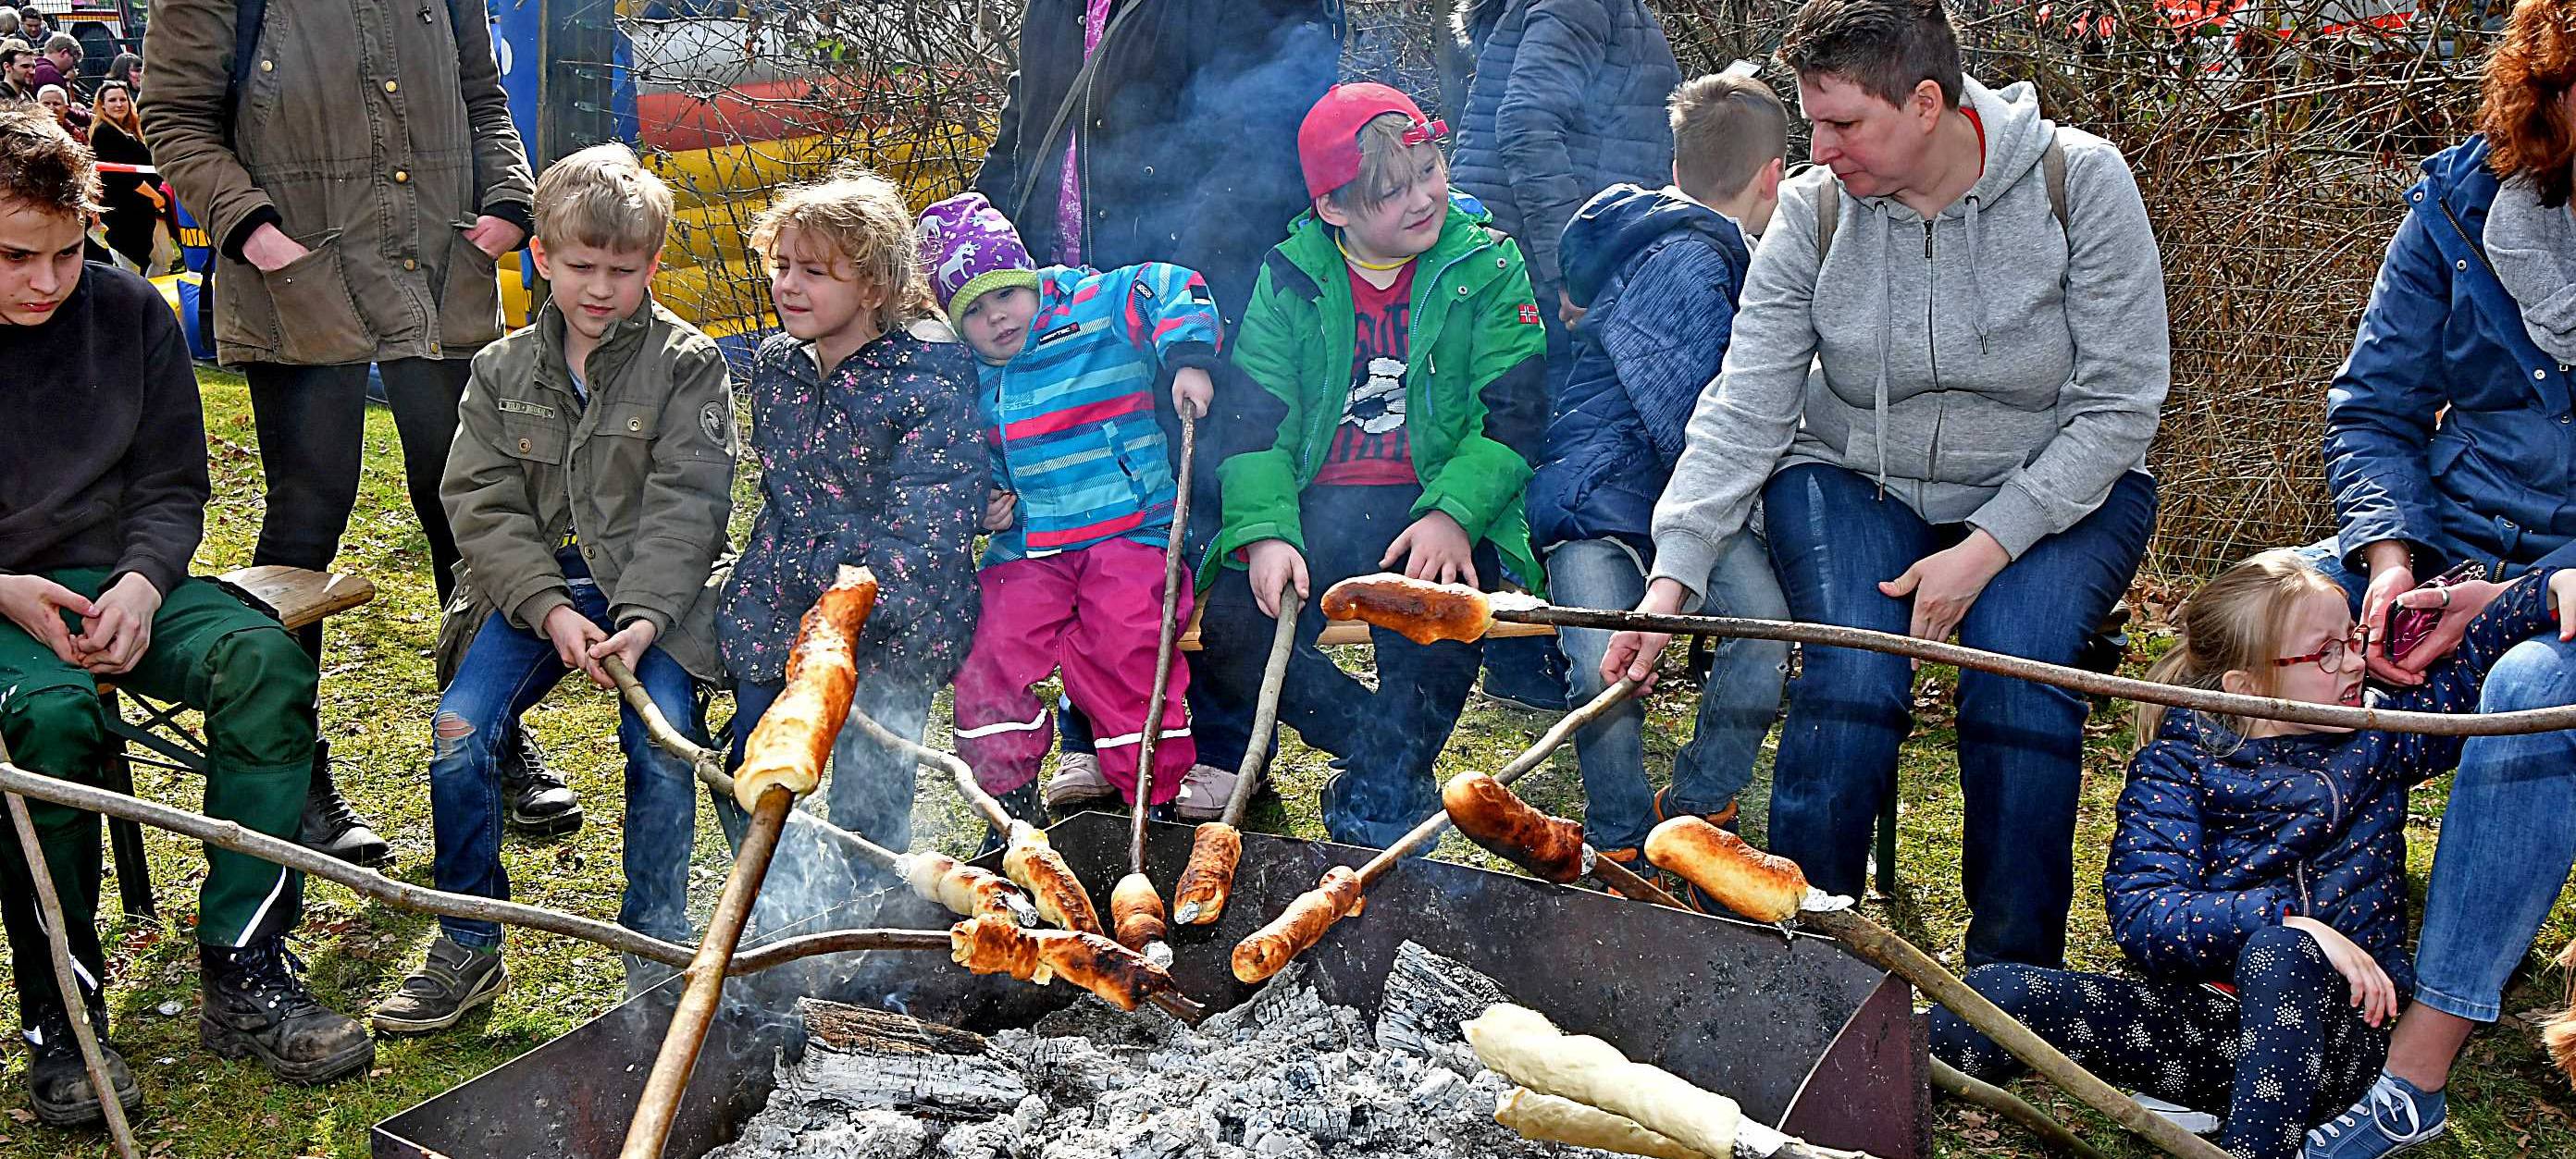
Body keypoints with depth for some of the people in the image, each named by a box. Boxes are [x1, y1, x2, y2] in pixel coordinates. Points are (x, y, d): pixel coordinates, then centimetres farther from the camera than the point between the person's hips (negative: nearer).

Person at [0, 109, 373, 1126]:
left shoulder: (130, 311, 2)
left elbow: (173, 488, 7)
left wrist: (140, 585, -13)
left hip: (117, 578, 4)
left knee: (265, 659, -26)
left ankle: (243, 979, -21)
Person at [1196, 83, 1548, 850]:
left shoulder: (1485, 266, 2)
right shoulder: (1289, 278, 7)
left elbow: (1513, 417, -5)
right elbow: (1254, 421, 1)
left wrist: (1453, 513, -23)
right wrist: (1265, 532, -18)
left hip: (1436, 505, -2)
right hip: (1317, 507, 2)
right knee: (1228, 635, -22)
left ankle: (1382, 795, -12)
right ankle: (1381, 740, -1)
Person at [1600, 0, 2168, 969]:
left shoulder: (2079, 181, -15)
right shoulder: (1813, 211, -9)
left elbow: (2119, 407, -14)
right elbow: (1744, 410, -14)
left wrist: (1985, 548, -23)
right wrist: (1672, 579, -26)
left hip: (2052, 494, -1)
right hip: (1855, 482, 1)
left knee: (2018, 666, -28)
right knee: (1853, 671, -27)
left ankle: (2013, 985, -10)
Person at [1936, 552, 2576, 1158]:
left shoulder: (2377, 738, 12)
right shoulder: (2177, 761, 1)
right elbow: (2140, 916, -13)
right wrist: (2287, 916, -25)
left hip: (2335, 1028, 2)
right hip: (2200, 1023, -1)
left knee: (2276, 952, -37)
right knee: (1992, 996, -28)